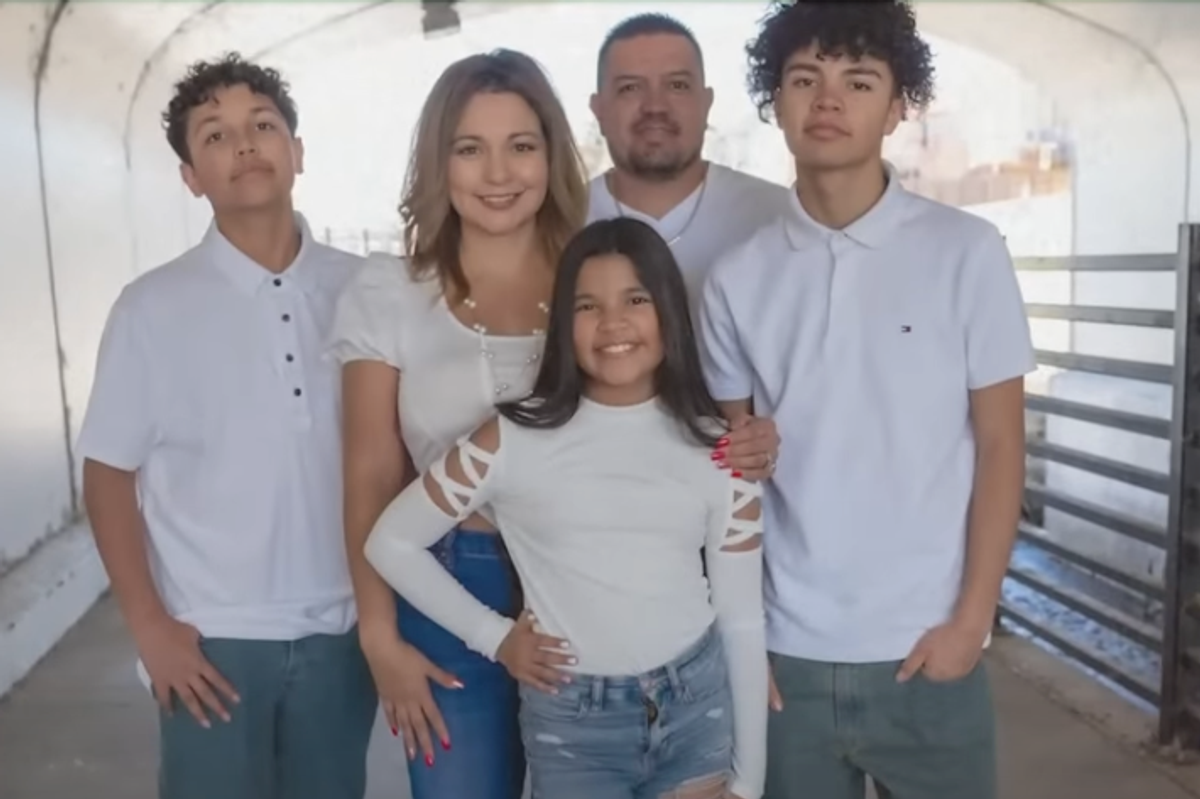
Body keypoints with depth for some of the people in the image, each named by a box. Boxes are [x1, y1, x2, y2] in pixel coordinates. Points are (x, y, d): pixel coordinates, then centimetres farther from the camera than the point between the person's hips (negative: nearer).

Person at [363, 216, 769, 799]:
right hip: (570, 719, -1)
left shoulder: (715, 449, 0)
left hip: (697, 705, 2)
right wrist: (494, 636, -3)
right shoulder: (515, 439, -7)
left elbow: (744, 620, 3)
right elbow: (390, 543, 0)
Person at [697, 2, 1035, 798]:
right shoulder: (738, 278, 1)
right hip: (787, 652, 2)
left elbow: (1001, 445, -2)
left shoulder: (967, 252, -5)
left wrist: (971, 619, -6)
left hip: (926, 650, -1)